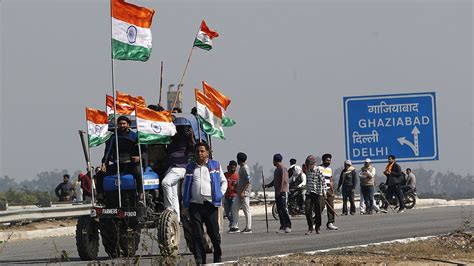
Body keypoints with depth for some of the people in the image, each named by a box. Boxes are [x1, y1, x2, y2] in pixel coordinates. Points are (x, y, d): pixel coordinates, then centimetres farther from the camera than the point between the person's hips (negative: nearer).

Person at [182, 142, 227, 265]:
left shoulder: (215, 165, 11)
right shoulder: (190, 167, 15)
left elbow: (224, 181, 16)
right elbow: (185, 185, 20)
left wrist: (220, 194, 2)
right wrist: (185, 200, 8)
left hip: (210, 204, -1)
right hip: (195, 205, 1)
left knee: (214, 233, 1)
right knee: (197, 235, -2)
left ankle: (218, 258, 15)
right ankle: (199, 260, 0)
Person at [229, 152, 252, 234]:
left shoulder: (245, 168, -14)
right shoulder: (241, 168, 15)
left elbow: (248, 181, -20)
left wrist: (243, 192, -23)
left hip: (244, 192, -10)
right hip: (239, 192, 10)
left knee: (246, 210, -4)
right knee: (234, 208, 8)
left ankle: (248, 228, 1)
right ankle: (234, 227, 10)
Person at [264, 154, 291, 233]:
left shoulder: (283, 168, -10)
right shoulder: (277, 169, 20)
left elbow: (284, 181, -16)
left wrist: (280, 191, -19)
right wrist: (268, 185, 19)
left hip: (283, 192, -10)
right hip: (278, 193, 10)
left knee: (284, 209, -12)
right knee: (279, 210, 6)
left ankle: (288, 226, -11)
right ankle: (282, 226, 7)